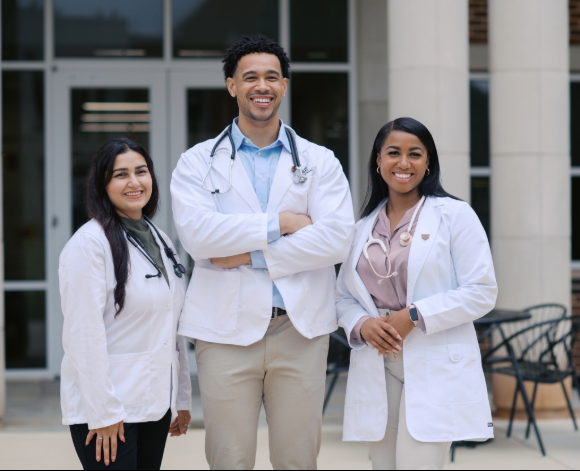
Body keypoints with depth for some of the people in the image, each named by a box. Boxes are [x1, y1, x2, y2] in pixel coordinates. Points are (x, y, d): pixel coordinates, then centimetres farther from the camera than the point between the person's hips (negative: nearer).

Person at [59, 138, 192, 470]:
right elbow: (84, 334, -17)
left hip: (155, 403, 7)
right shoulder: (90, 243, -11)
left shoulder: (160, 241, 14)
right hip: (106, 407, -7)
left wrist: (182, 398, 15)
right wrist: (103, 412, -19)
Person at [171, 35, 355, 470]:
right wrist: (278, 224, -11)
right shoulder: (199, 162, 8)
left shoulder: (319, 162, 10)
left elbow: (337, 239, -6)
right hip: (227, 330, -1)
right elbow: (196, 234, -10)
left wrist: (251, 256, -10)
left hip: (299, 329, 1)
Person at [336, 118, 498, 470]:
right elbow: (343, 296, 16)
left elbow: (482, 292, -7)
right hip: (377, 371, 5)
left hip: (436, 369, -5)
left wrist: (413, 316, -14)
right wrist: (362, 325, -7)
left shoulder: (454, 215, -1)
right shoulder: (364, 228, 14)